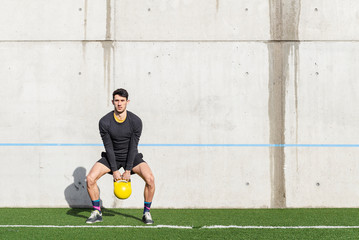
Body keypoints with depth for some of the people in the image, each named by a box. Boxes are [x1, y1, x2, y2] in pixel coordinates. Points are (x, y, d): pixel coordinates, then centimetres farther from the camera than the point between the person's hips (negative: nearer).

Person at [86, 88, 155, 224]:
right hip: (112, 157, 1)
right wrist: (114, 171, -16)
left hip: (131, 156, -1)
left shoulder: (135, 121, -16)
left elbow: (133, 147, -15)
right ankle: (97, 213, 1)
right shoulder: (104, 122, -16)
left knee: (150, 178, -24)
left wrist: (128, 171, -17)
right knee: (90, 178, -19)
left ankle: (146, 213, -4)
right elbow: (108, 147, -14)